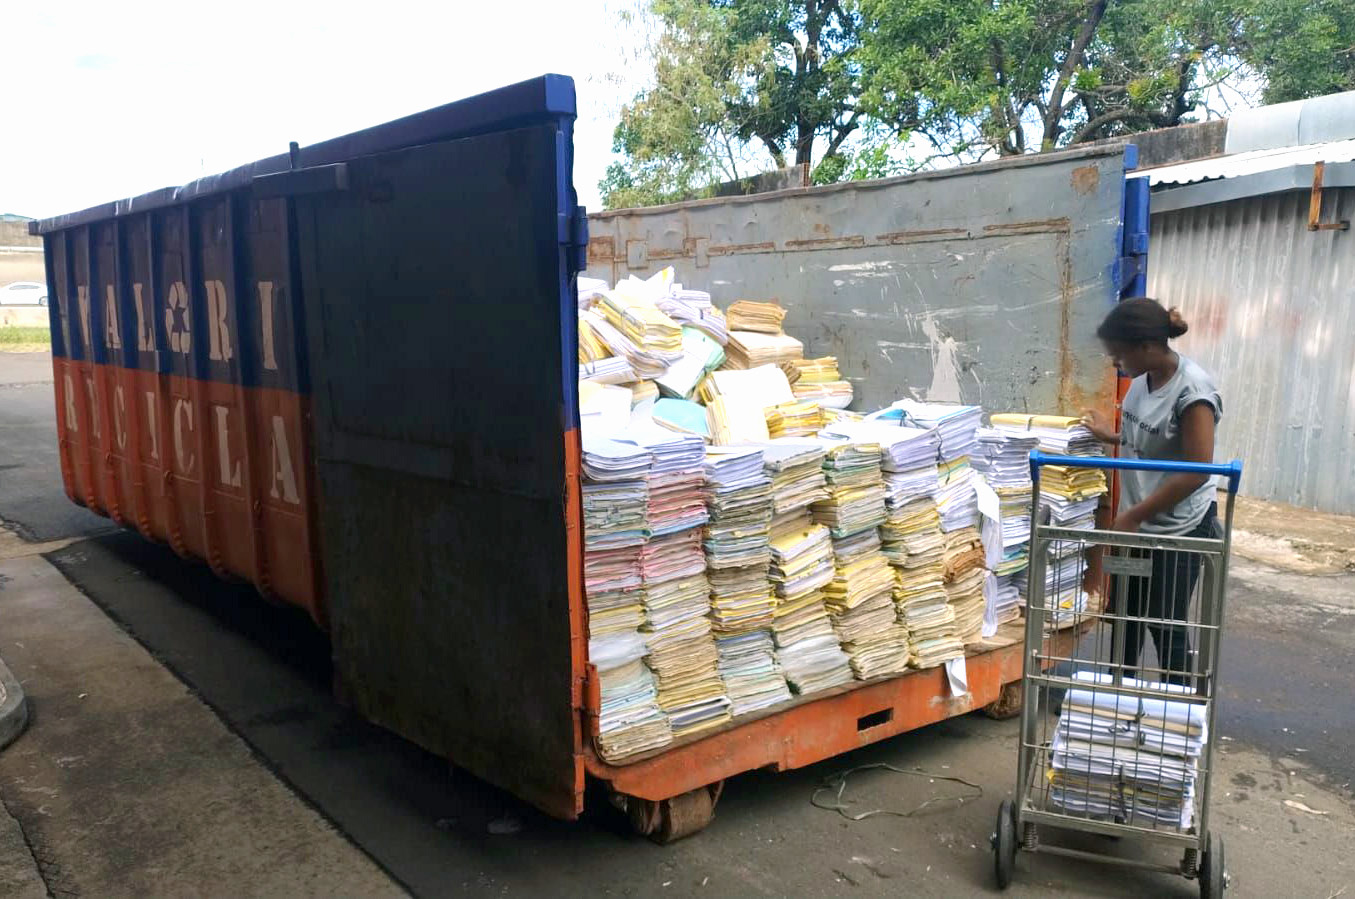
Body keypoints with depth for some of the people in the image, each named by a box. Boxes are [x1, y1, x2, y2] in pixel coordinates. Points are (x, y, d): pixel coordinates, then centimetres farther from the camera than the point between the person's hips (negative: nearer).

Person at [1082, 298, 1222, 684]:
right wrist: (1111, 436, 8)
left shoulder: (1192, 390, -22)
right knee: (1124, 614, 19)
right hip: (1136, 522, 8)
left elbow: (1197, 471, -22)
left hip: (1178, 529, -8)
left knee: (1166, 626, 5)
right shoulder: (1143, 378, 1)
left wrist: (1135, 515, -19)